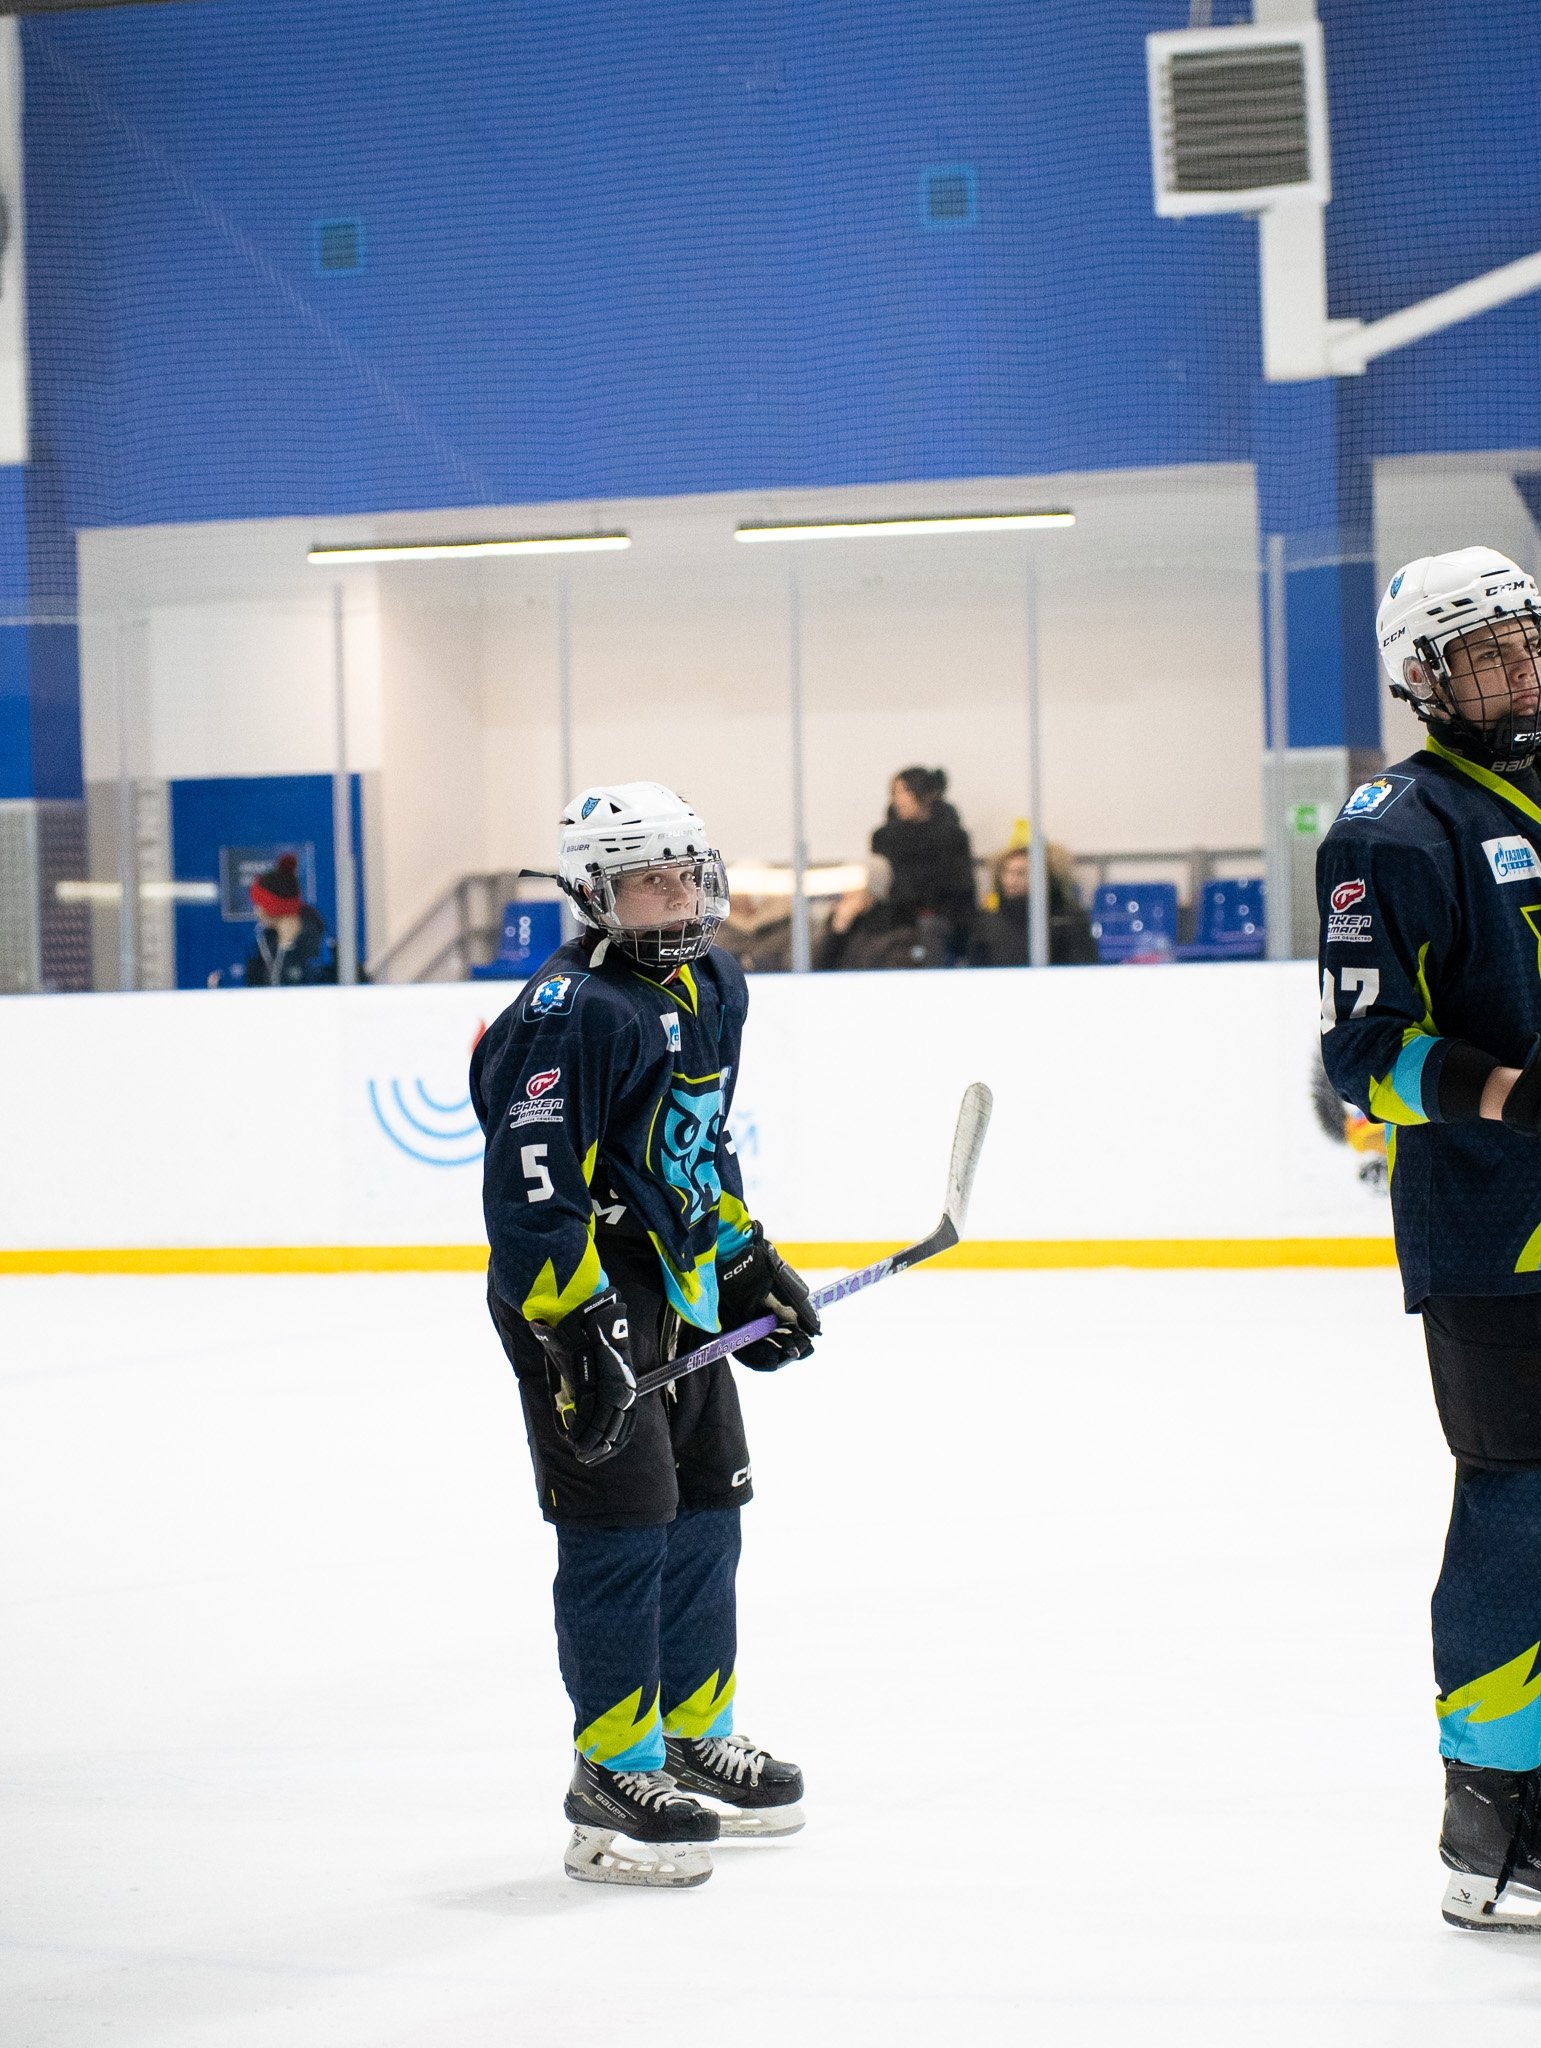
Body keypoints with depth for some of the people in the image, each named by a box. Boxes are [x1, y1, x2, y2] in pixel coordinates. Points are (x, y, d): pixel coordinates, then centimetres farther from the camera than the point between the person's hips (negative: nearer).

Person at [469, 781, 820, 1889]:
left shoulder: (715, 987, 10)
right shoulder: (572, 1012, -19)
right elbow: (530, 1184, -24)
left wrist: (750, 1260, 21)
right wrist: (579, 1326, -28)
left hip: (683, 1292, 9)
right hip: (581, 1299, -9)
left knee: (706, 1516, 16)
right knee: (620, 1529, -8)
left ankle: (699, 1740, 31)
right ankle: (615, 1779, 0)